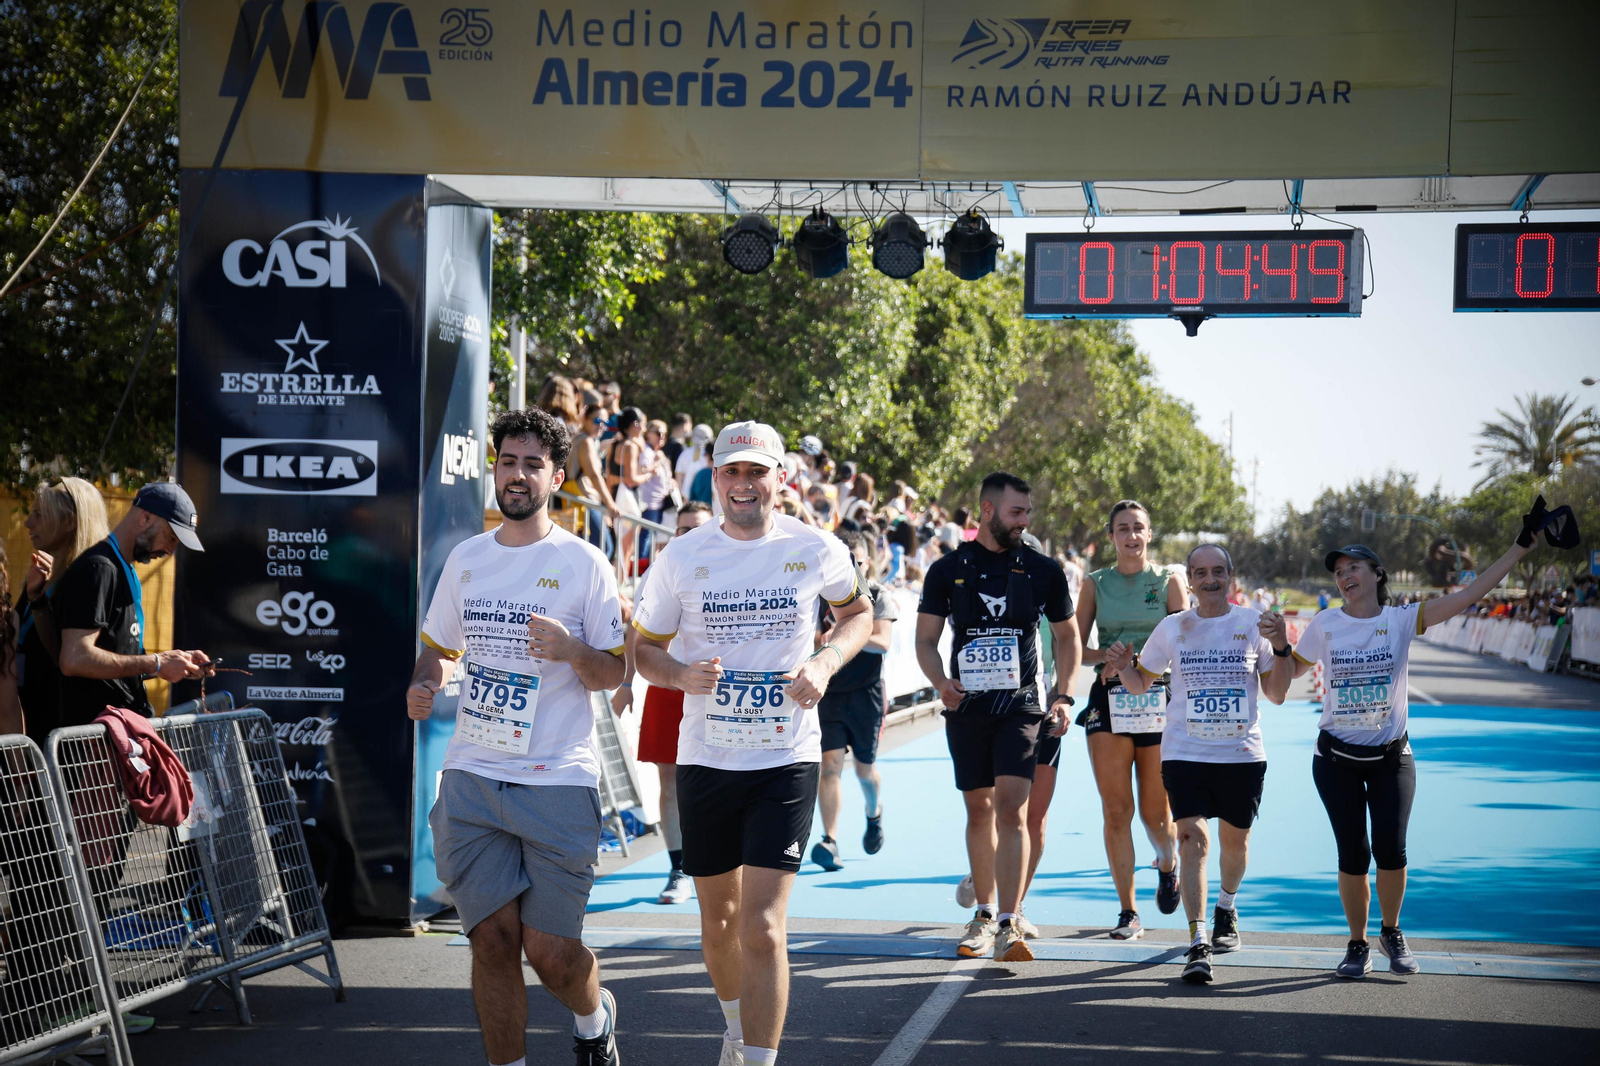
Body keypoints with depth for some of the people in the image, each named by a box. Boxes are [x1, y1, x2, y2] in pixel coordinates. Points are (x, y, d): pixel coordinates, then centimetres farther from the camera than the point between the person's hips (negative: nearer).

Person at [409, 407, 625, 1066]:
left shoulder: (583, 564, -1)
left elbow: (613, 673, 0)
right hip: (472, 775, 3)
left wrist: (572, 649, -21)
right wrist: (423, 683, 1)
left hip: (558, 779, -3)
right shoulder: (466, 559, 11)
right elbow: (440, 648, 23)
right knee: (493, 938, -1)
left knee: (550, 950, -2)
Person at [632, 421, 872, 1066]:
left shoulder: (816, 551, -3)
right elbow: (645, 646, 8)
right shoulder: (681, 557, -2)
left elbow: (857, 612, 16)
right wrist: (683, 675, -14)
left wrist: (826, 662, -4)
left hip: (786, 759, -2)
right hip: (705, 758, 2)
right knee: (719, 920, 16)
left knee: (763, 926, -13)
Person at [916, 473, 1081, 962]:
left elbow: (1067, 635, 14)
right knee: (979, 810, 10)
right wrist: (941, 682, -12)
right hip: (967, 704, 2)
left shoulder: (1042, 570, 4)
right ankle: (985, 912, 27)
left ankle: (1008, 925, -18)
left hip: (1022, 705, -2)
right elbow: (926, 639, 7)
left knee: (1011, 808, -15)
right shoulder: (948, 570, 4)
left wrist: (1064, 696, 3)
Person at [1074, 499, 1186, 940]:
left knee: (1155, 813, 3)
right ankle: (1128, 912, 3)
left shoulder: (1168, 582, 4)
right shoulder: (1096, 583, 8)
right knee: (1115, 810, -4)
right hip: (1109, 701, 1)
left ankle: (1168, 864, 38)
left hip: (1158, 701, -1)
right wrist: (1107, 656, -13)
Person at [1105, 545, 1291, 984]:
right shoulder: (1172, 628, 3)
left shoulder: (1253, 624, 2)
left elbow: (1277, 694, 4)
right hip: (1185, 751, -1)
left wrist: (1281, 649, -11)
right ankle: (1198, 944, -17)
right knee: (1193, 839, -15)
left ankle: (1227, 906, 46)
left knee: (1235, 839, 14)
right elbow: (1141, 683, 14)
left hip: (1243, 753, 1)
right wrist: (1123, 666, -7)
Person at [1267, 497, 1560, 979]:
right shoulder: (1325, 625, -1)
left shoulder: (1402, 620, -4)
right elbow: (1293, 670, 14)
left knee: (1390, 850, -11)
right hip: (1336, 758, 0)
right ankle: (1358, 945, 16)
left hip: (1391, 756, 0)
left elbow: (1469, 595, -10)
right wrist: (1280, 643, -8)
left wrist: (1522, 545, -13)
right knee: (1353, 855, -3)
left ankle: (1392, 931, 15)